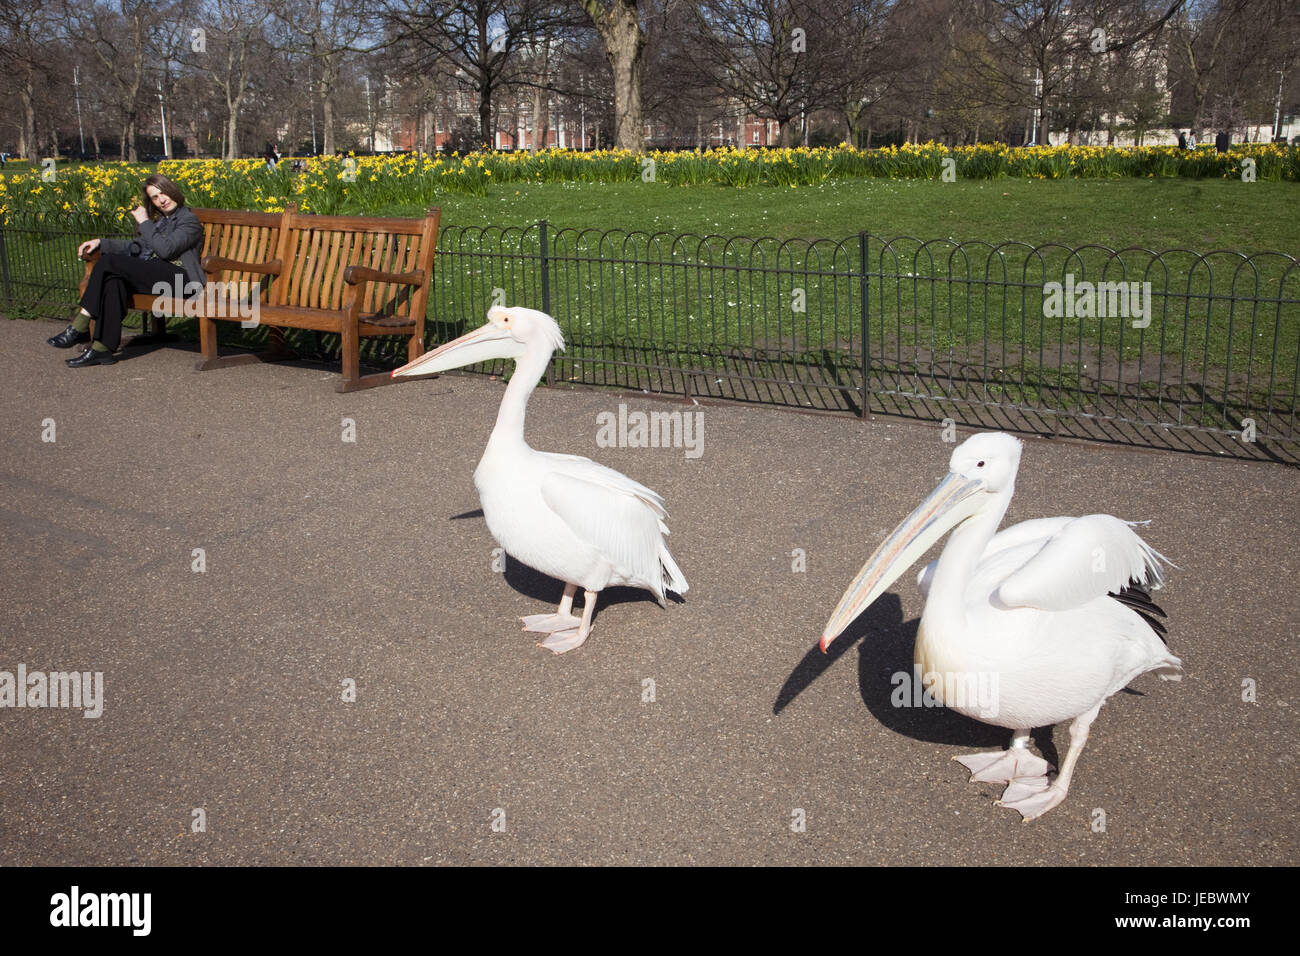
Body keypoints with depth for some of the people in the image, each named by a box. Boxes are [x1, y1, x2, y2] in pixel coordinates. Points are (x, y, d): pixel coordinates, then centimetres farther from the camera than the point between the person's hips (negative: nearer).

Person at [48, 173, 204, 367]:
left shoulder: (189, 220, 2)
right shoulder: (160, 220, 29)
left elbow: (165, 249, -13)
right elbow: (137, 245, 31)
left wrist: (144, 223, -3)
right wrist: (100, 243, 19)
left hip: (177, 277, -7)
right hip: (150, 276, 8)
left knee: (109, 261, -23)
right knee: (114, 281, -28)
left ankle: (80, 327, -21)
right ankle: (103, 348, -34)